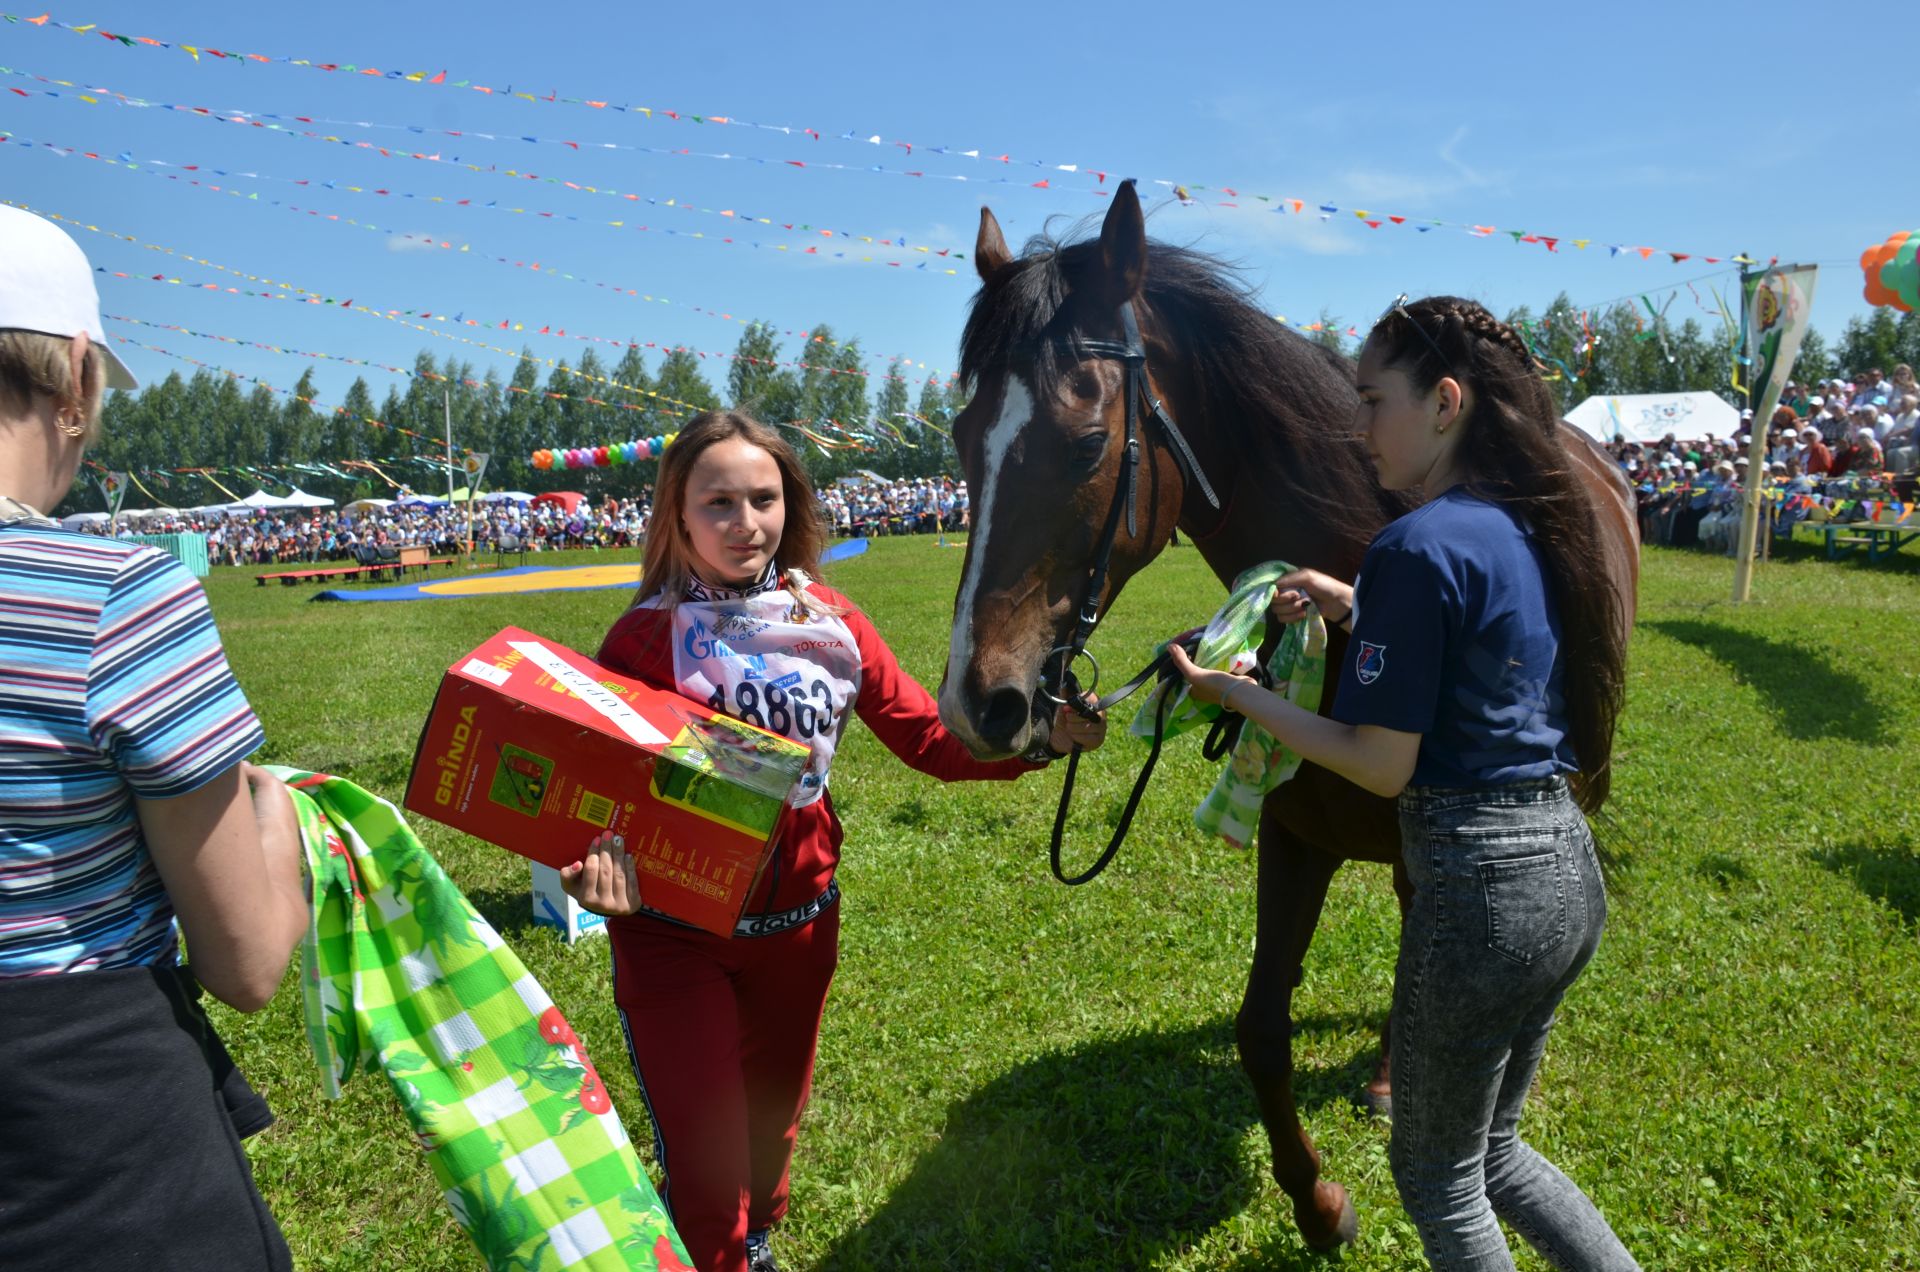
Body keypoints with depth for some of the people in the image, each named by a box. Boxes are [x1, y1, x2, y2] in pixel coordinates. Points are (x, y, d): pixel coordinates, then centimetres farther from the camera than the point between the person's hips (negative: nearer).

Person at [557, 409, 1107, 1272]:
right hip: (675, 933, -4)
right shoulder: (647, 638, -14)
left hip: (799, 919, 4)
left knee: (772, 1126, 26)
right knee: (705, 1169, 2)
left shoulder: (829, 624, -4)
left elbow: (932, 741, -6)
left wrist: (1036, 740, -21)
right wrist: (595, 862, -35)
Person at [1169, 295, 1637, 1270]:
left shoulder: (1417, 547, -20)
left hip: (1479, 887, -9)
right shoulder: (1538, 530, 6)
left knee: (1437, 1175, 17)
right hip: (1568, 869, 9)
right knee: (1490, 1151, 28)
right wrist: (1356, 606, 9)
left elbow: (1384, 765, -18)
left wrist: (1235, 693, -9)